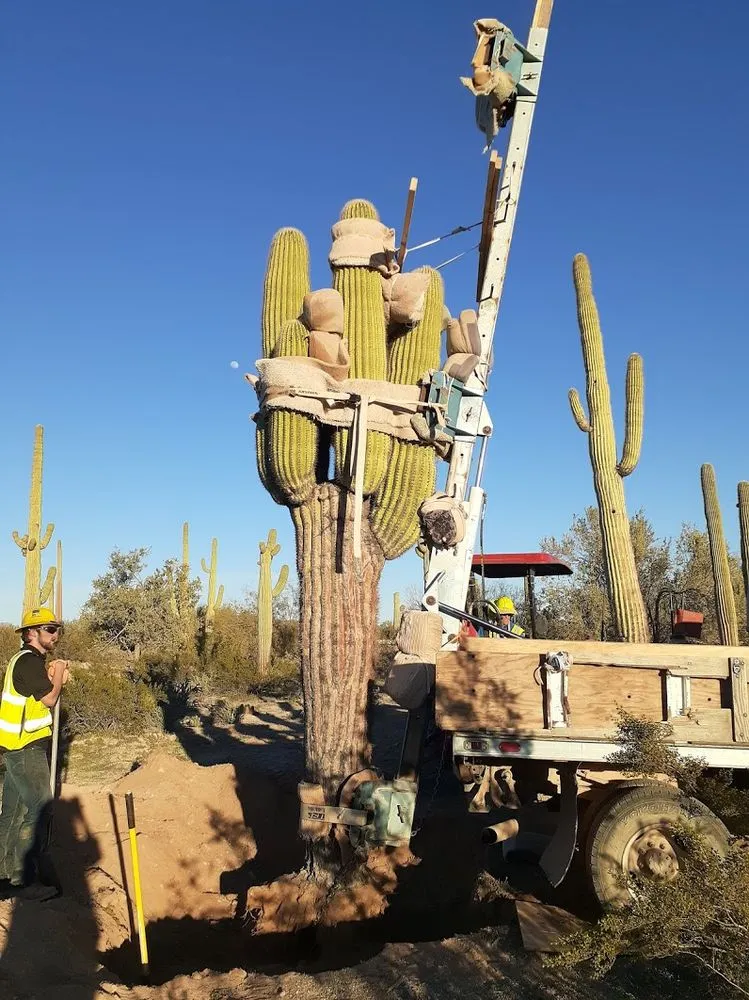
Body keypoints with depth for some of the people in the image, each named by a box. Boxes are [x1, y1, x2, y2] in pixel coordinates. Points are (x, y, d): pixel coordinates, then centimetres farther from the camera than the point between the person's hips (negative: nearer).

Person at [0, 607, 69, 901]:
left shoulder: (30, 660, 15)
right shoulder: (28, 661, -17)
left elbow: (43, 695, 15)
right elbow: (49, 699, -19)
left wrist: (55, 677, 0)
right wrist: (59, 673, -5)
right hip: (24, 747, -10)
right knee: (38, 808, -7)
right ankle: (24, 880, -2)